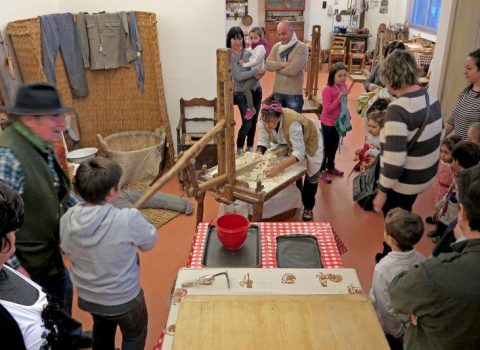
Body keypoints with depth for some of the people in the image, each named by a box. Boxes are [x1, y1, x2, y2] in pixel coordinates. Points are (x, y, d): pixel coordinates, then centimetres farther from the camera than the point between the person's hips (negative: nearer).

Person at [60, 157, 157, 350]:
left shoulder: (67, 219, -18)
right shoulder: (128, 220, -34)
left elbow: (68, 250, 2)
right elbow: (149, 242, -13)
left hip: (87, 297, 5)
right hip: (124, 299, -4)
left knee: (102, 330, 35)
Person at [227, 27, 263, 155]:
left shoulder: (248, 53, 5)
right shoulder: (229, 56, -12)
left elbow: (259, 66, 10)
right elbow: (238, 76, -20)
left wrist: (260, 70, -14)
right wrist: (256, 71, -19)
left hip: (256, 90, 5)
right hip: (242, 93, -5)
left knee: (254, 121, 11)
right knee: (247, 123, -8)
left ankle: (250, 147, 27)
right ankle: (239, 148, 13)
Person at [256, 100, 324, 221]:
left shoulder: (293, 123, -46)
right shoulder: (265, 121, -29)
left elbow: (299, 152, -46)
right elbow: (263, 141, -19)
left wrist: (280, 167, -56)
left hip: (309, 141, -4)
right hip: (288, 143, 5)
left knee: (311, 176, 5)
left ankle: (308, 207, 26)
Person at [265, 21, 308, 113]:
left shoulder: (301, 47, -11)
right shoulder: (276, 46, 7)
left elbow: (292, 70, -21)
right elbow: (267, 65, -4)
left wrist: (276, 66, -7)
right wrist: (282, 64, -18)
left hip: (294, 93, -5)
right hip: (277, 92, 5)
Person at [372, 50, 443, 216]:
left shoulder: (398, 108, -28)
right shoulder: (431, 96, 0)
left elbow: (394, 160, -30)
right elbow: (438, 135, 13)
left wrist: (382, 191, -20)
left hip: (404, 181, -8)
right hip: (427, 173, 8)